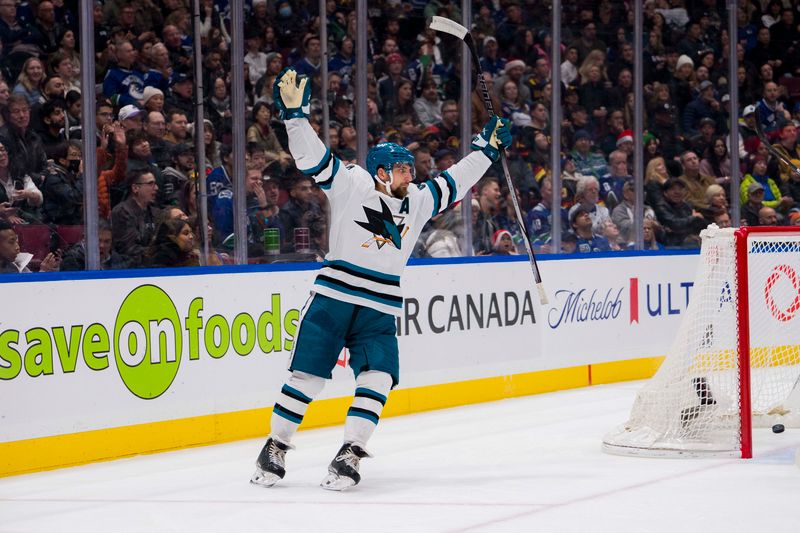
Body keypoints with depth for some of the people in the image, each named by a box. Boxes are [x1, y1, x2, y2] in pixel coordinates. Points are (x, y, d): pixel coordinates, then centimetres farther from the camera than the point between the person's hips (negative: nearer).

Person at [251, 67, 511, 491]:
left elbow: (453, 183, 26)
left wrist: (487, 150, 27)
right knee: (306, 376, -3)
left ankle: (349, 456, -9)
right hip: (333, 299, -4)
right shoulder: (351, 185, 0)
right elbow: (313, 157, -6)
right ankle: (275, 449, 10)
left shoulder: (416, 202, 14)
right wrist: (294, 114, -16)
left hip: (380, 312, 4)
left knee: (376, 380, -13)